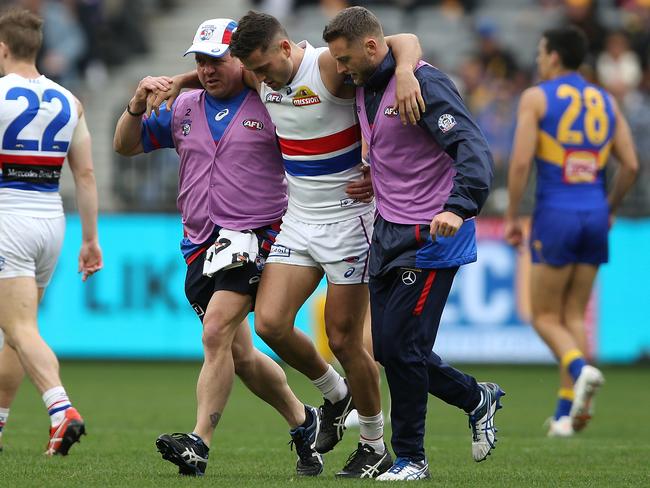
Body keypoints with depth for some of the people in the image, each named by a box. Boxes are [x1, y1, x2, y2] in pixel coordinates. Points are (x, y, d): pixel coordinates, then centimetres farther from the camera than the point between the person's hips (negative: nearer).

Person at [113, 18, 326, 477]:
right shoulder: (184, 108, 13)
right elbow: (126, 145, 18)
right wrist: (137, 106, -1)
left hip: (254, 237, -6)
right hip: (201, 245, 6)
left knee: (216, 332, -22)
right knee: (239, 355, 10)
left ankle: (200, 443, -25)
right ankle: (303, 421, 29)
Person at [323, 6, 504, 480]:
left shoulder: (424, 83, -17)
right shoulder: (364, 89, 10)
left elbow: (473, 150, -27)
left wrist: (458, 207, -41)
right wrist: (375, 183, 12)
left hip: (431, 236, -9)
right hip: (387, 235, 9)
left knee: (400, 344, -9)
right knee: (385, 346, 8)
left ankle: (411, 458, 5)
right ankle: (477, 399, 27)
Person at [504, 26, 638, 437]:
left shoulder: (536, 98, -3)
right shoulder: (605, 101, 11)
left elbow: (521, 161, -12)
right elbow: (631, 165, 6)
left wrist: (512, 217, -4)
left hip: (556, 215, -5)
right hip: (595, 215, 5)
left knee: (545, 316, 4)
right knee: (574, 316, 11)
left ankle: (580, 369, -24)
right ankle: (566, 412, 6)